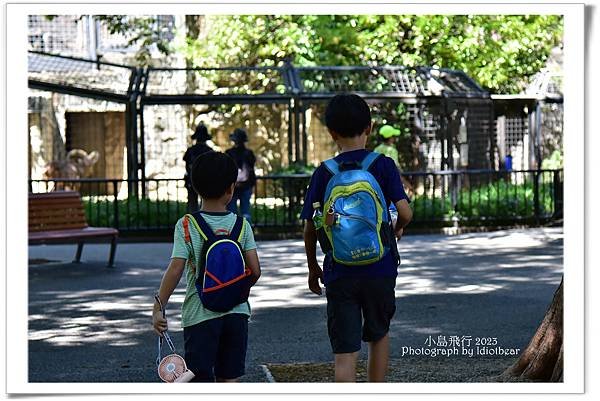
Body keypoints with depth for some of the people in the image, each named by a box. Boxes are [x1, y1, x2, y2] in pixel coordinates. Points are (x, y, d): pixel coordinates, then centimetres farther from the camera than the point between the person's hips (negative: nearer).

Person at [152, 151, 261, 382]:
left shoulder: (186, 226, -8)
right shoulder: (241, 225, -1)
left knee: (201, 381, 2)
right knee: (229, 381, 10)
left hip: (200, 315, -2)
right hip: (236, 312, 3)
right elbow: (255, 270, -3)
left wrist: (158, 309, -8)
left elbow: (175, 270, -15)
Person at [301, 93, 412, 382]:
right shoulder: (383, 165, -3)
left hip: (339, 272, -1)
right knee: (378, 335, 23)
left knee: (344, 352, -2)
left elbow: (310, 228, 0)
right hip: (380, 269, 1)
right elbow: (405, 211, -12)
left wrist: (312, 267, 15)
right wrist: (398, 229, 12)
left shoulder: (324, 172, -1)